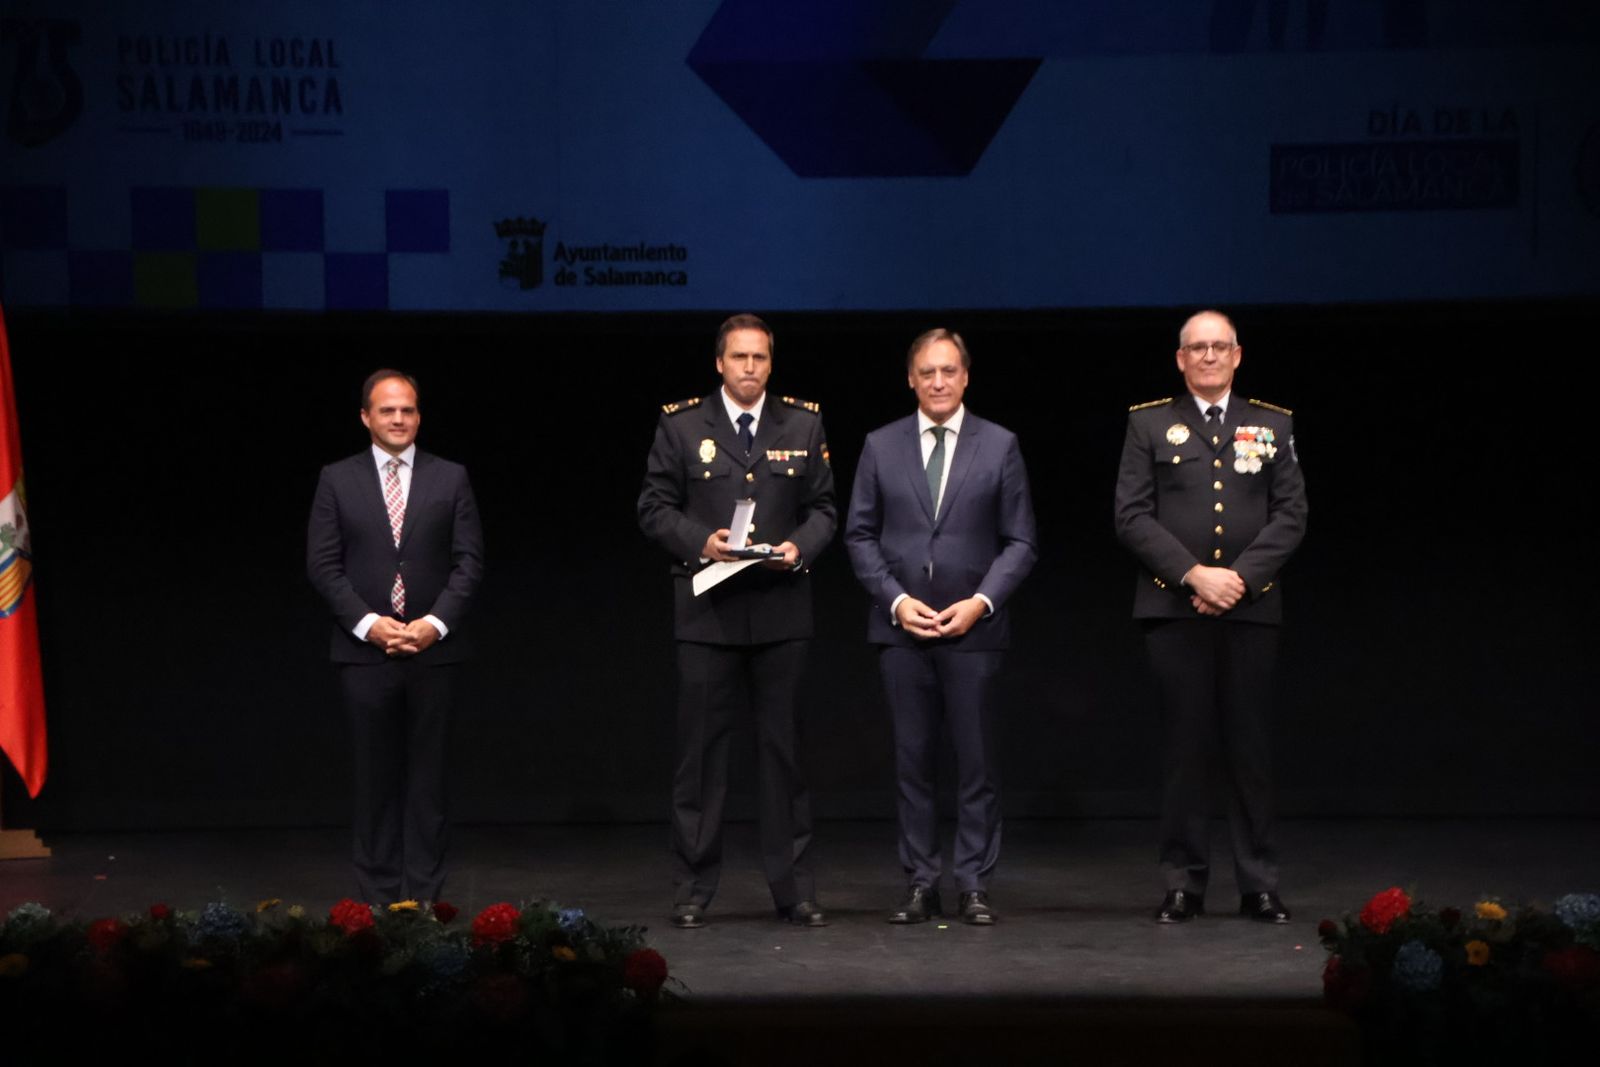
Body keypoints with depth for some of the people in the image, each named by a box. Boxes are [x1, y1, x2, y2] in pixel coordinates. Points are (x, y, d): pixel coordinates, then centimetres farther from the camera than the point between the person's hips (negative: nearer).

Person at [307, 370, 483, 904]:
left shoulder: (451, 478, 6)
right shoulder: (337, 480, 5)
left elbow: (469, 560, 2)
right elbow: (323, 564, 0)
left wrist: (437, 622, -11)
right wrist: (368, 623, -11)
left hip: (432, 650, 0)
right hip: (364, 651, 0)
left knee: (427, 775, 3)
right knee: (375, 777, 4)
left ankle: (424, 895, 7)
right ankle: (377, 895, 9)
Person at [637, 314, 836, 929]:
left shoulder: (803, 425, 8)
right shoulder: (681, 425, 3)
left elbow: (822, 508, 9)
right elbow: (654, 508, 2)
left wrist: (801, 547, -10)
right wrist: (700, 541, -15)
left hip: (781, 609, 1)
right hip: (707, 610, -1)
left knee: (784, 748, 4)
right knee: (701, 751, 2)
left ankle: (794, 889, 10)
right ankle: (693, 890, 9)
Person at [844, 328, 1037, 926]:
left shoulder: (999, 446, 4)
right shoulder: (881, 446, 7)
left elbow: (1020, 541, 3)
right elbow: (860, 535, 7)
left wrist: (981, 601, -10)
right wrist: (896, 599, -6)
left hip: (973, 627, -1)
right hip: (901, 627, 1)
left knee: (977, 762, 0)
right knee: (912, 761, 4)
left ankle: (974, 886, 6)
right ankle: (921, 885, 9)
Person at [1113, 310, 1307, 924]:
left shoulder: (1273, 426, 11)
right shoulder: (1149, 425, 7)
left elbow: (1290, 517, 4)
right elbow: (1132, 517, -1)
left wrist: (1240, 576, -10)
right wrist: (1194, 574, -12)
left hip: (1251, 607, 1)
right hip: (1173, 609, -1)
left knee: (1249, 747, 2)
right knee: (1185, 746, 0)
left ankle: (1259, 885, 7)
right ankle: (1184, 884, 6)